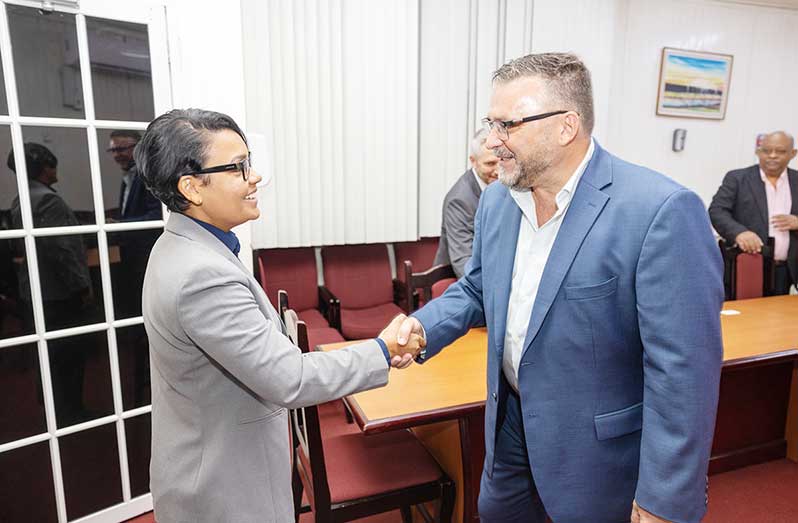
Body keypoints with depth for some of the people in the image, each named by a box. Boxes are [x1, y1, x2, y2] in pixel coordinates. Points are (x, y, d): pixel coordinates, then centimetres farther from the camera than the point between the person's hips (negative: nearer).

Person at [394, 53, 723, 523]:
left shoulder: (661, 211, -25)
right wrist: (423, 327, -9)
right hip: (511, 421, 6)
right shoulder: (497, 201, -3)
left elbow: (683, 369, -23)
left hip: (598, 448, -6)